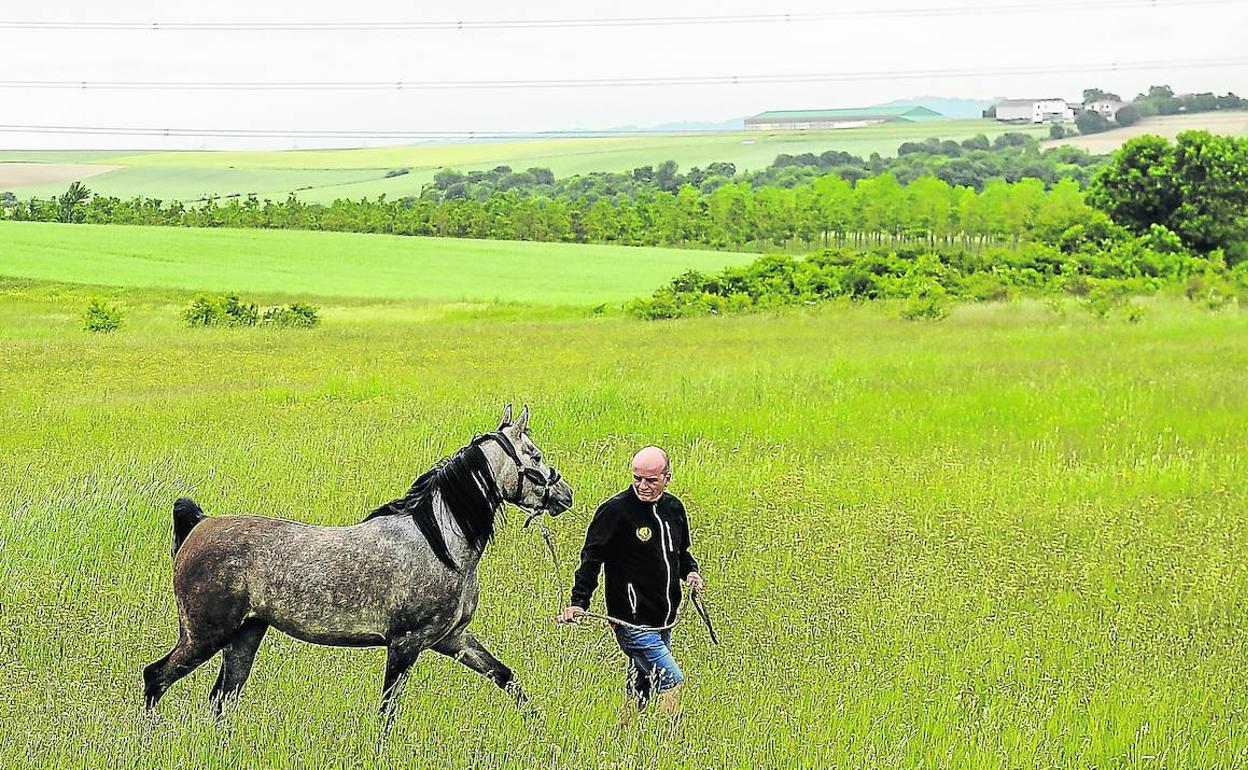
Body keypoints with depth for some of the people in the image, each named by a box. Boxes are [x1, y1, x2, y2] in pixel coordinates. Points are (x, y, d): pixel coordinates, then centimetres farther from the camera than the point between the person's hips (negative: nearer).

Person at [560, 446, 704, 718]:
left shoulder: (673, 507, 8)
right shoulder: (616, 510, -13)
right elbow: (591, 559, -11)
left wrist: (691, 571, 3)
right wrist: (579, 601, -22)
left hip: (663, 622, 7)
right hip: (633, 621, -7)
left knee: (641, 686, 15)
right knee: (671, 679, -14)